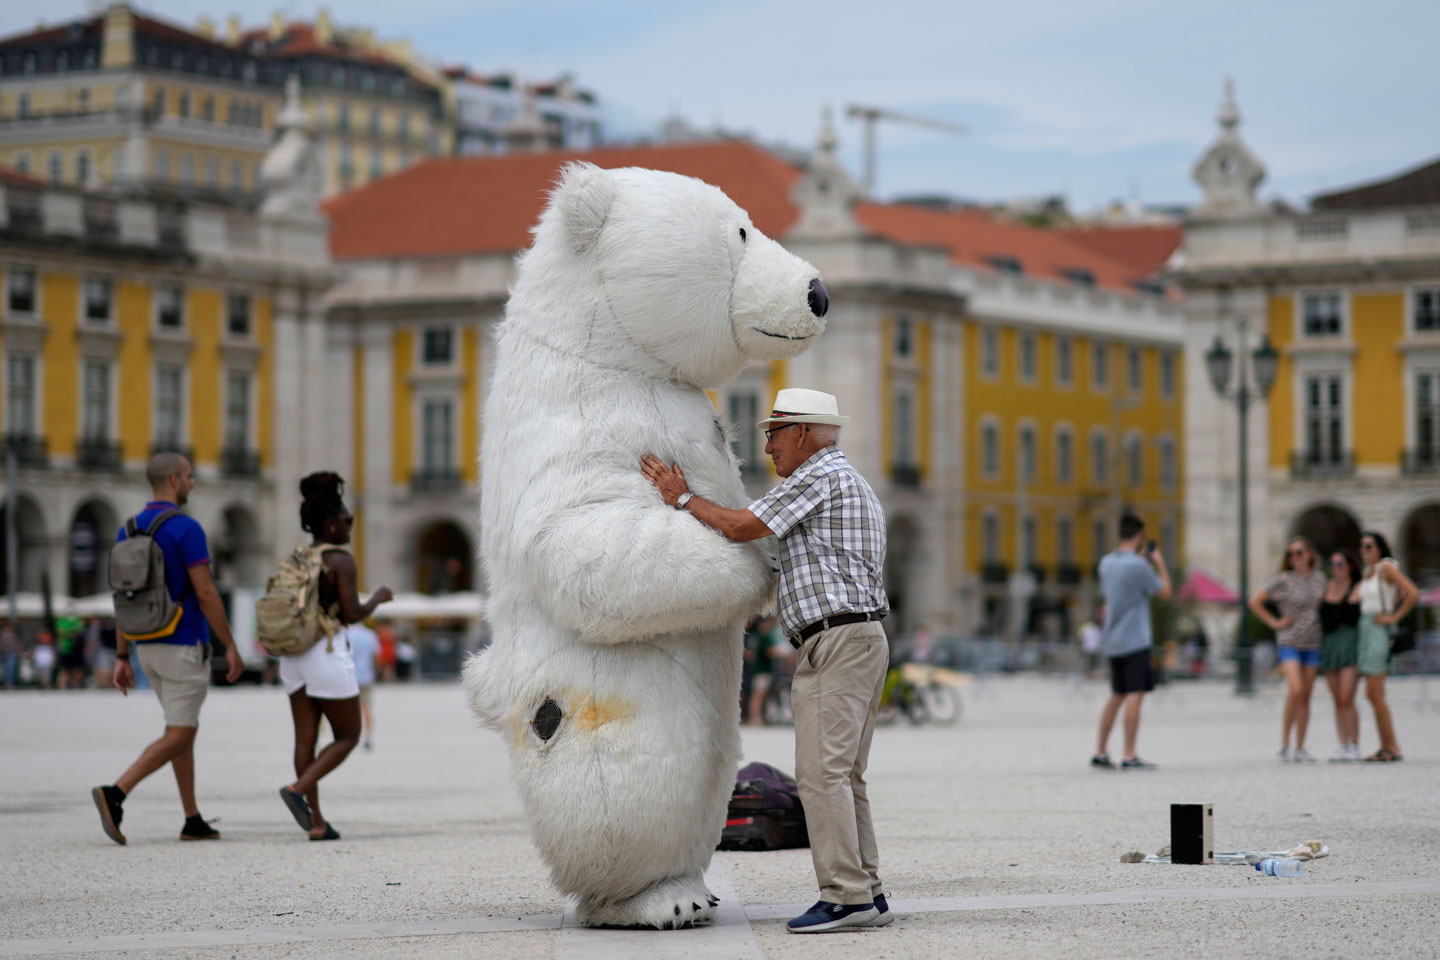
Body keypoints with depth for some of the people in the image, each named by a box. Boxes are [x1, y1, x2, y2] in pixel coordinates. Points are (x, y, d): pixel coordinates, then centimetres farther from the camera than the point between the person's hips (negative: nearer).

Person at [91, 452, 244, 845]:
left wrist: (122, 659, 11)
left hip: (149, 648, 8)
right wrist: (231, 647, -11)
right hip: (186, 647, -8)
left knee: (185, 729, 17)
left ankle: (193, 821, 16)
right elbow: (206, 594, -18)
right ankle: (115, 794, -23)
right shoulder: (186, 529, -16)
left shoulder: (128, 530, 7)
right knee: (178, 737, -6)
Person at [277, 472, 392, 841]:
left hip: (293, 655, 7)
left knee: (306, 739, 5)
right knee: (348, 736, 5)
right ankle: (298, 789, -15)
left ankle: (316, 821, 2)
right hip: (328, 654, -7)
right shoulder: (341, 560, -10)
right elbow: (353, 614, -14)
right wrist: (378, 598, 4)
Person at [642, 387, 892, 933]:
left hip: (836, 641, -10)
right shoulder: (856, 487, 25)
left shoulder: (818, 477, -7)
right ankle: (866, 895, 7)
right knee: (843, 776, 9)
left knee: (822, 771, -13)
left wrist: (682, 498, 1)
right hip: (862, 637, 10)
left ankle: (846, 896, -16)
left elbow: (741, 527, -11)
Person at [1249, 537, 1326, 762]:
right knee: (1295, 690, -19)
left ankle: (1300, 748, 9)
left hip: (1313, 643, 4)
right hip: (1289, 642, -4)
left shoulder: (1320, 578, 8)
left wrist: (1324, 624, 10)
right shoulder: (1282, 580, -5)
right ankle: (1284, 745, -8)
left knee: (1305, 696, 4)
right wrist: (1274, 623, -4)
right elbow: (1255, 601, -2)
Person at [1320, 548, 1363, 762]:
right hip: (1329, 644, 5)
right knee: (1338, 701, 5)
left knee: (1346, 699, -12)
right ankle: (1343, 746, 8)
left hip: (1350, 642, -5)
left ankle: (1354, 747, -6)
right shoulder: (1327, 586, 11)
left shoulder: (1358, 589, -3)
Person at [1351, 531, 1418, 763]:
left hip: (1379, 631, -9)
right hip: (1365, 632, 9)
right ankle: (1385, 748, 8)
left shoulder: (1388, 568, -9)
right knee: (1375, 695, 7)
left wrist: (1395, 617, -13)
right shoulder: (1366, 573, 16)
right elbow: (1354, 600, 20)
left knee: (1374, 694, -12)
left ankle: (1393, 748, -9)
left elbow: (1413, 594, -19)